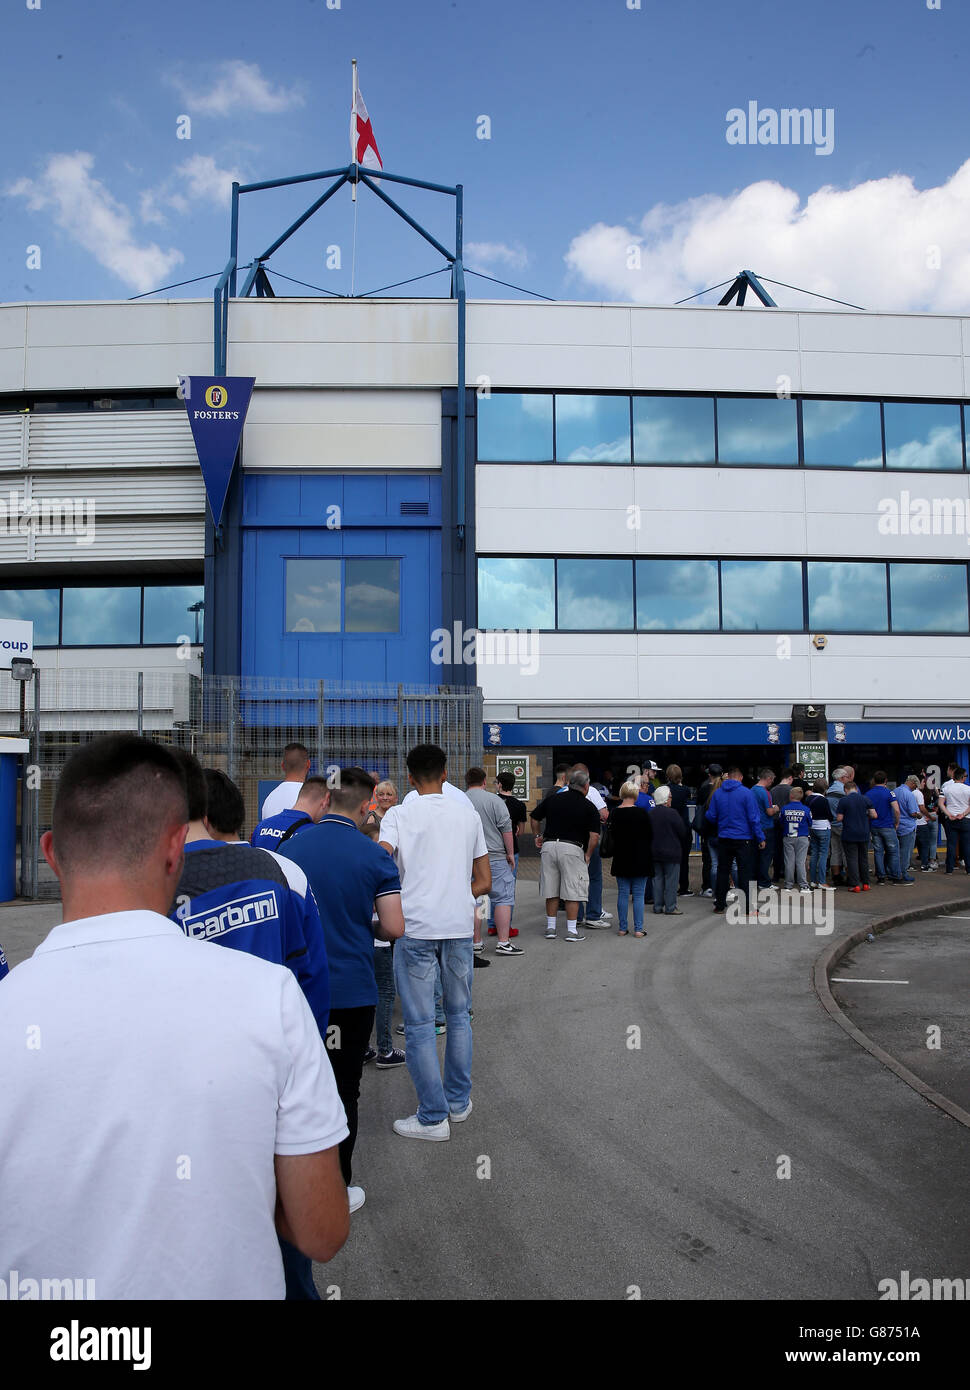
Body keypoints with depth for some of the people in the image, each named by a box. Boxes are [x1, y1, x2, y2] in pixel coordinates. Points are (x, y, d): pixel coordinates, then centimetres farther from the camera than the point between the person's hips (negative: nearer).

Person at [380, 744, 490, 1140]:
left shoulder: (399, 815, -1)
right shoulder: (468, 815, 10)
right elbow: (484, 881, 10)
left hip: (415, 928, -3)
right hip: (459, 925, 4)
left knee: (420, 1024, 4)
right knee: (458, 1015, 19)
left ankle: (433, 1117, 8)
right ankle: (459, 1102, 28)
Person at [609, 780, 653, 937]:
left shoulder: (614, 813, -2)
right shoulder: (642, 813, -12)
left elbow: (612, 835, 7)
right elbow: (649, 835, -4)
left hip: (621, 859, 3)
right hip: (640, 859, -3)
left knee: (622, 893, 9)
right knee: (638, 895, 3)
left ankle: (622, 928, 11)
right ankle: (638, 929, 3)